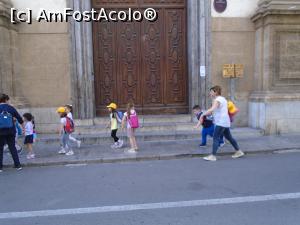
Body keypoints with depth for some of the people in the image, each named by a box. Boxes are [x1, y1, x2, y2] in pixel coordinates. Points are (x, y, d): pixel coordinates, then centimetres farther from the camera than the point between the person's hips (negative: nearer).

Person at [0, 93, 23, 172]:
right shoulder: (11, 108, 3)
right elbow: (19, 118, 7)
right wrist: (23, 127, 19)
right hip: (11, 131, 1)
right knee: (13, 148, 9)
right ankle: (18, 165, 9)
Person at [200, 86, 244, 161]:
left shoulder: (217, 100, -13)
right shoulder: (223, 99, 17)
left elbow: (212, 109, -30)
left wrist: (203, 114, -25)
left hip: (221, 122, -10)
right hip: (225, 122, 10)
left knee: (216, 138, -9)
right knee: (229, 137, 18)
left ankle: (213, 156, -9)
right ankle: (238, 152, 28)